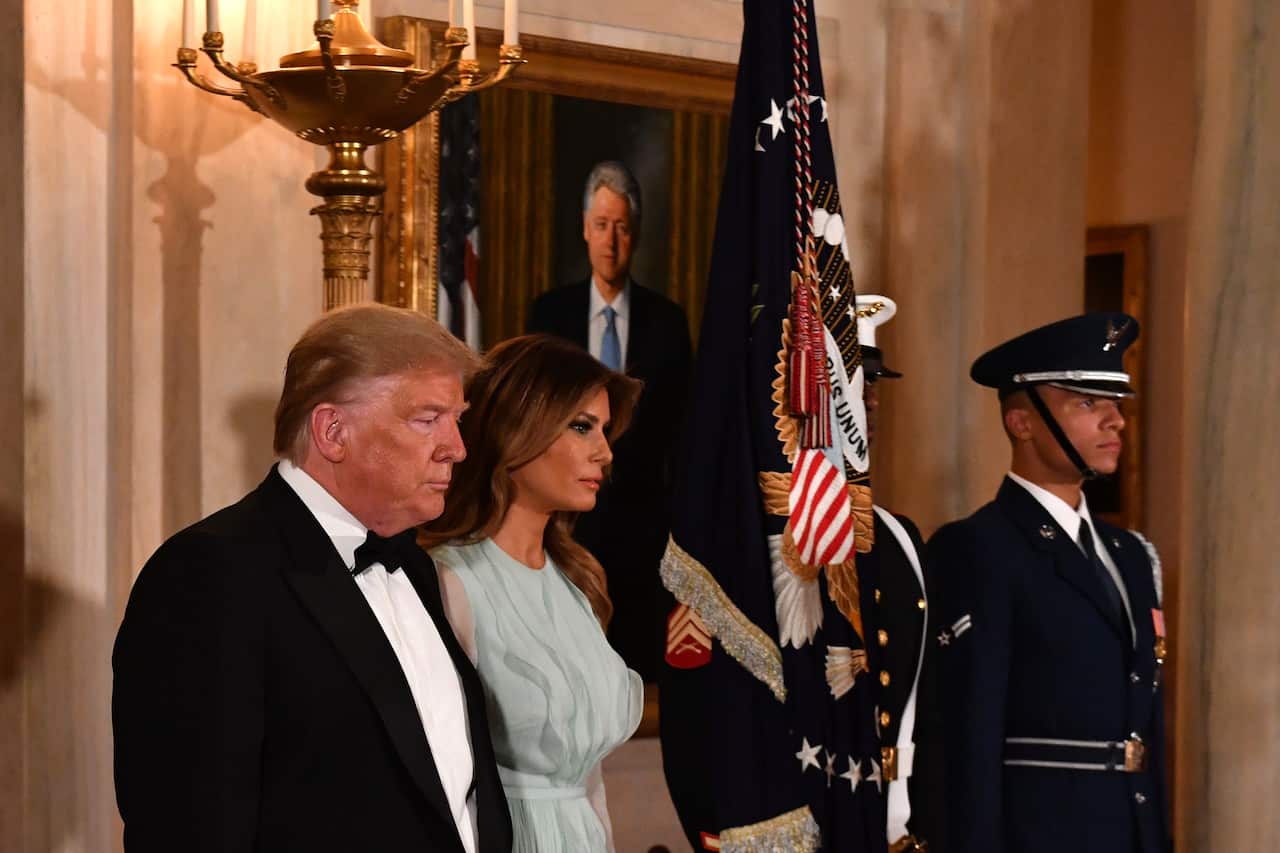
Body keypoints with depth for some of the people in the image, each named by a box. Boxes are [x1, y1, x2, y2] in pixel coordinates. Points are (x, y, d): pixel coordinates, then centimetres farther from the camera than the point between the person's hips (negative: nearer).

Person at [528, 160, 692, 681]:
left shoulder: (667, 321, 4)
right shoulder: (549, 313, 5)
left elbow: (680, 429, 5)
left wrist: (674, 519, 1)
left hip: (639, 520, 0)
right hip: (565, 516, 0)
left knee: (637, 669, 2)